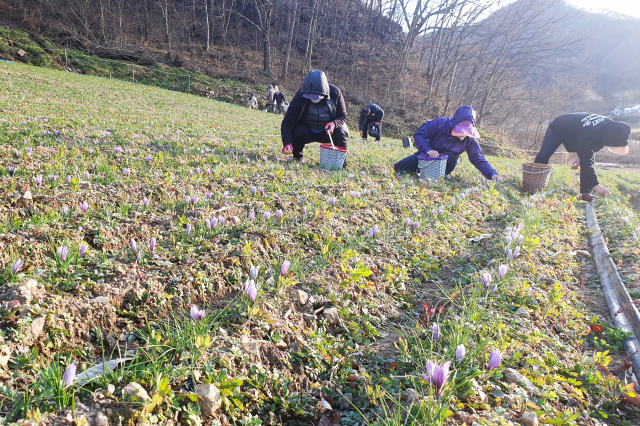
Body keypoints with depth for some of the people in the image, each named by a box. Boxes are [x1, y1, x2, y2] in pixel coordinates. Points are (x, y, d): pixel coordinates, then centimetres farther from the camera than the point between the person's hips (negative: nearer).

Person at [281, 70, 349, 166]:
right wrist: (287, 143, -40)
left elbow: (343, 117, -10)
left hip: (327, 131, 1)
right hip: (306, 130, -1)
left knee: (340, 132, -29)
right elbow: (287, 122, -24)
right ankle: (297, 156, -1)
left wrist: (333, 124, -34)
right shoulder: (301, 95, -22)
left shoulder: (335, 93, -19)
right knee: (298, 132, -33)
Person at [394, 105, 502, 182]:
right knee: (399, 168, -16)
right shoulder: (440, 123, -27)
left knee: (451, 159, -37)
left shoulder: (470, 140, -19)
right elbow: (418, 135, -23)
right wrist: (428, 150, -39)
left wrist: (492, 174, -34)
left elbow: (479, 159, -17)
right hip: (427, 155, -1)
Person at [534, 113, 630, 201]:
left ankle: (586, 192, -7)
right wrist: (595, 185, -45)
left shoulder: (611, 127, -23)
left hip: (576, 129, 7)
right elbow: (585, 162, -42)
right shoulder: (588, 137, -46)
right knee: (543, 156, -21)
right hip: (558, 129, -7)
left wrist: (581, 157, -6)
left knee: (590, 159, -9)